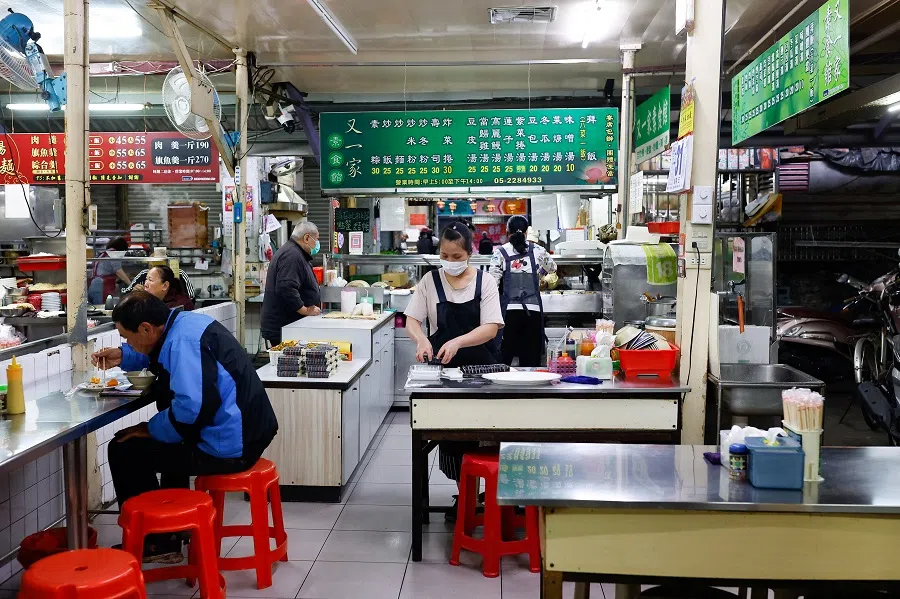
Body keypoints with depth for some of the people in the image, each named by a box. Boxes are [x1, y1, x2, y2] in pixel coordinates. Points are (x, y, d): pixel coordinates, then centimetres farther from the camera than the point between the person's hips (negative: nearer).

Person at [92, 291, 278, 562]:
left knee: (123, 450, -2)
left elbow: (192, 407, -31)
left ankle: (155, 543, 11)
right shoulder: (184, 322, 9)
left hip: (227, 447, -10)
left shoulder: (184, 341, -21)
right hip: (246, 433, 10)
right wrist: (123, 356, 17)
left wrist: (152, 429, -14)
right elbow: (160, 355, 33)